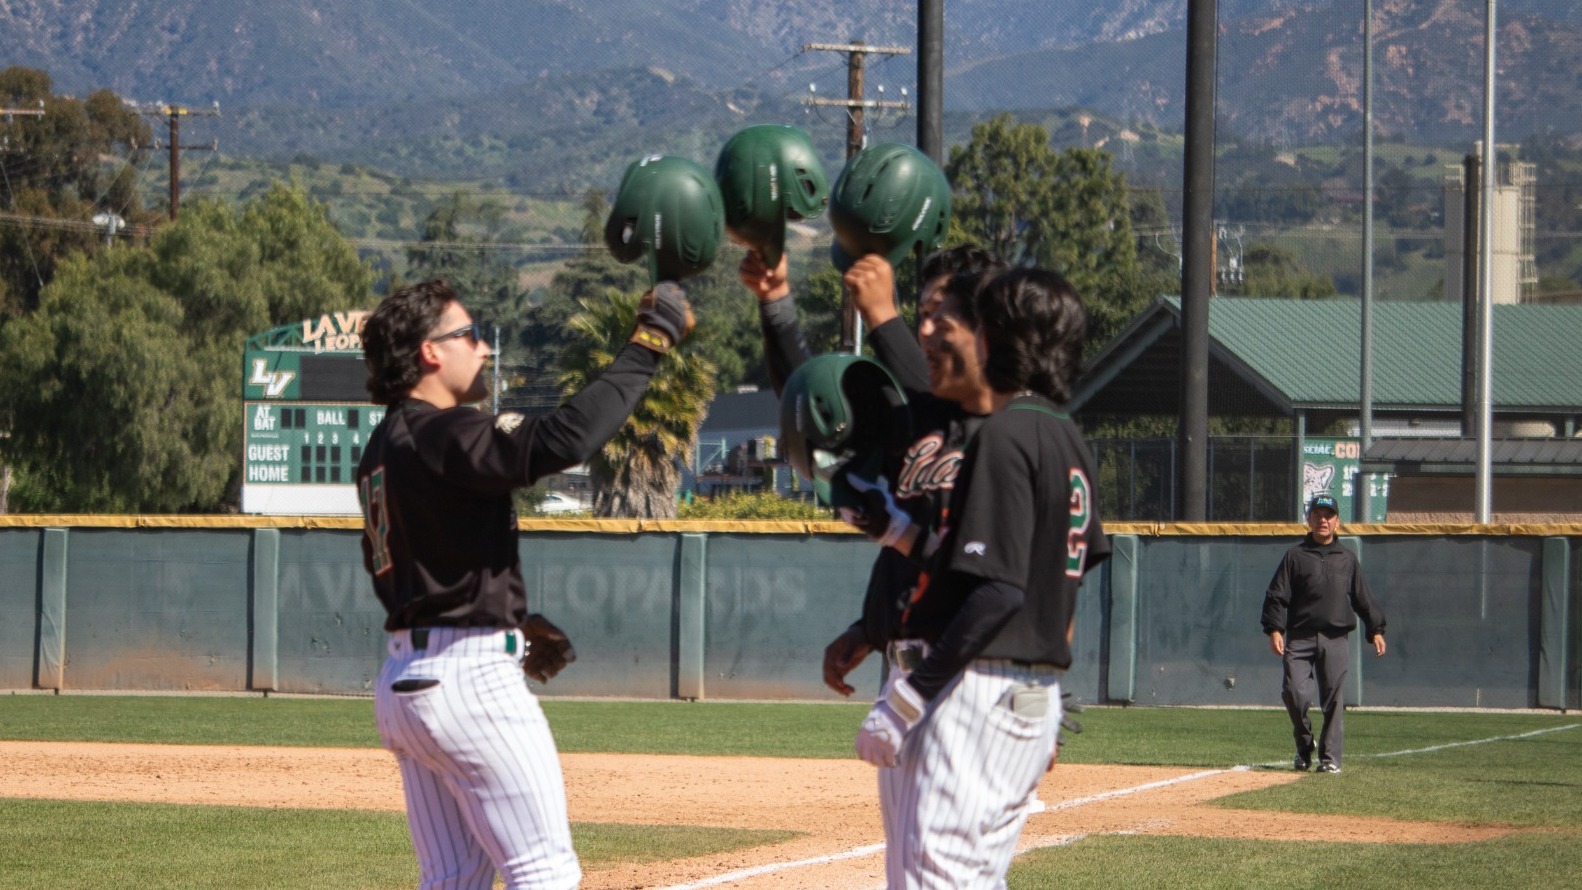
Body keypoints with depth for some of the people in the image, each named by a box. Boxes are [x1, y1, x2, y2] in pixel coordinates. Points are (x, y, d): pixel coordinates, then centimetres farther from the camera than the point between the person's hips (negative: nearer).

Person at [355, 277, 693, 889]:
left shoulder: (384, 447, 15)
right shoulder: (441, 435, -15)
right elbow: (564, 438, -29)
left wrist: (510, 620, 20)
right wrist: (646, 346, -22)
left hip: (400, 680, 10)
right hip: (470, 678, -10)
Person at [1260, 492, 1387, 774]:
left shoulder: (1347, 559, 14)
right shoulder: (1295, 556, 7)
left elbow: (1364, 598, 15)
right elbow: (1277, 596, 2)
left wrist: (1375, 629, 5)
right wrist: (1275, 629, -10)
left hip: (1335, 639, 2)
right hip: (1300, 637, -2)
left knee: (1334, 699, -3)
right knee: (1294, 693, -13)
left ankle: (1330, 757, 1)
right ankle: (1304, 746, 11)